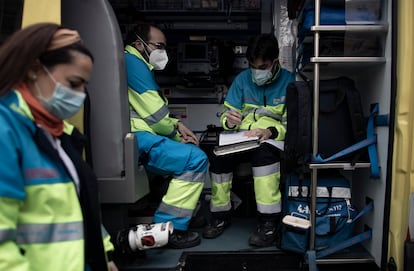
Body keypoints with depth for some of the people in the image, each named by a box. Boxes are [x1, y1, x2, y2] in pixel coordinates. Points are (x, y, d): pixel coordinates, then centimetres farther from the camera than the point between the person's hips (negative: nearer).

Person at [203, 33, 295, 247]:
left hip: (273, 140, -3)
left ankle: (269, 221, -29)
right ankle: (220, 215, -8)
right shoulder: (242, 79, 9)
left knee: (264, 152, -38)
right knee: (218, 154, -28)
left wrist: (270, 131, -24)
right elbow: (226, 113, 11)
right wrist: (229, 121, -14)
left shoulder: (288, 82, -1)